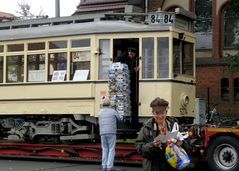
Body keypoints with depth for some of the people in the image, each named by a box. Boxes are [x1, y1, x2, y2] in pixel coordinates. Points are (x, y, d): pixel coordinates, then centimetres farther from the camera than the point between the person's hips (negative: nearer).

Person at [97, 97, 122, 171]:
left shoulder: (100, 112, 8)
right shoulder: (113, 111, -2)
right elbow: (119, 118, 12)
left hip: (103, 133, 3)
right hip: (111, 133, -3)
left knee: (105, 149, 14)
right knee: (111, 150, 1)